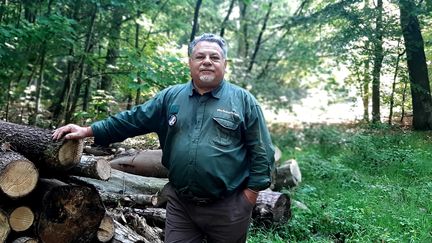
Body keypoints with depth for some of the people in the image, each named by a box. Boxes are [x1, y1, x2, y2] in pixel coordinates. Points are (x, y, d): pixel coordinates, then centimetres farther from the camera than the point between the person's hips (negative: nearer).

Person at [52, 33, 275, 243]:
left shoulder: (243, 101, -2)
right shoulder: (171, 97, 6)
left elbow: (261, 153, -2)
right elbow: (132, 120, 7)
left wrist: (250, 194, -7)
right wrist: (87, 131, 2)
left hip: (228, 207, -2)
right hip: (180, 204, 2)